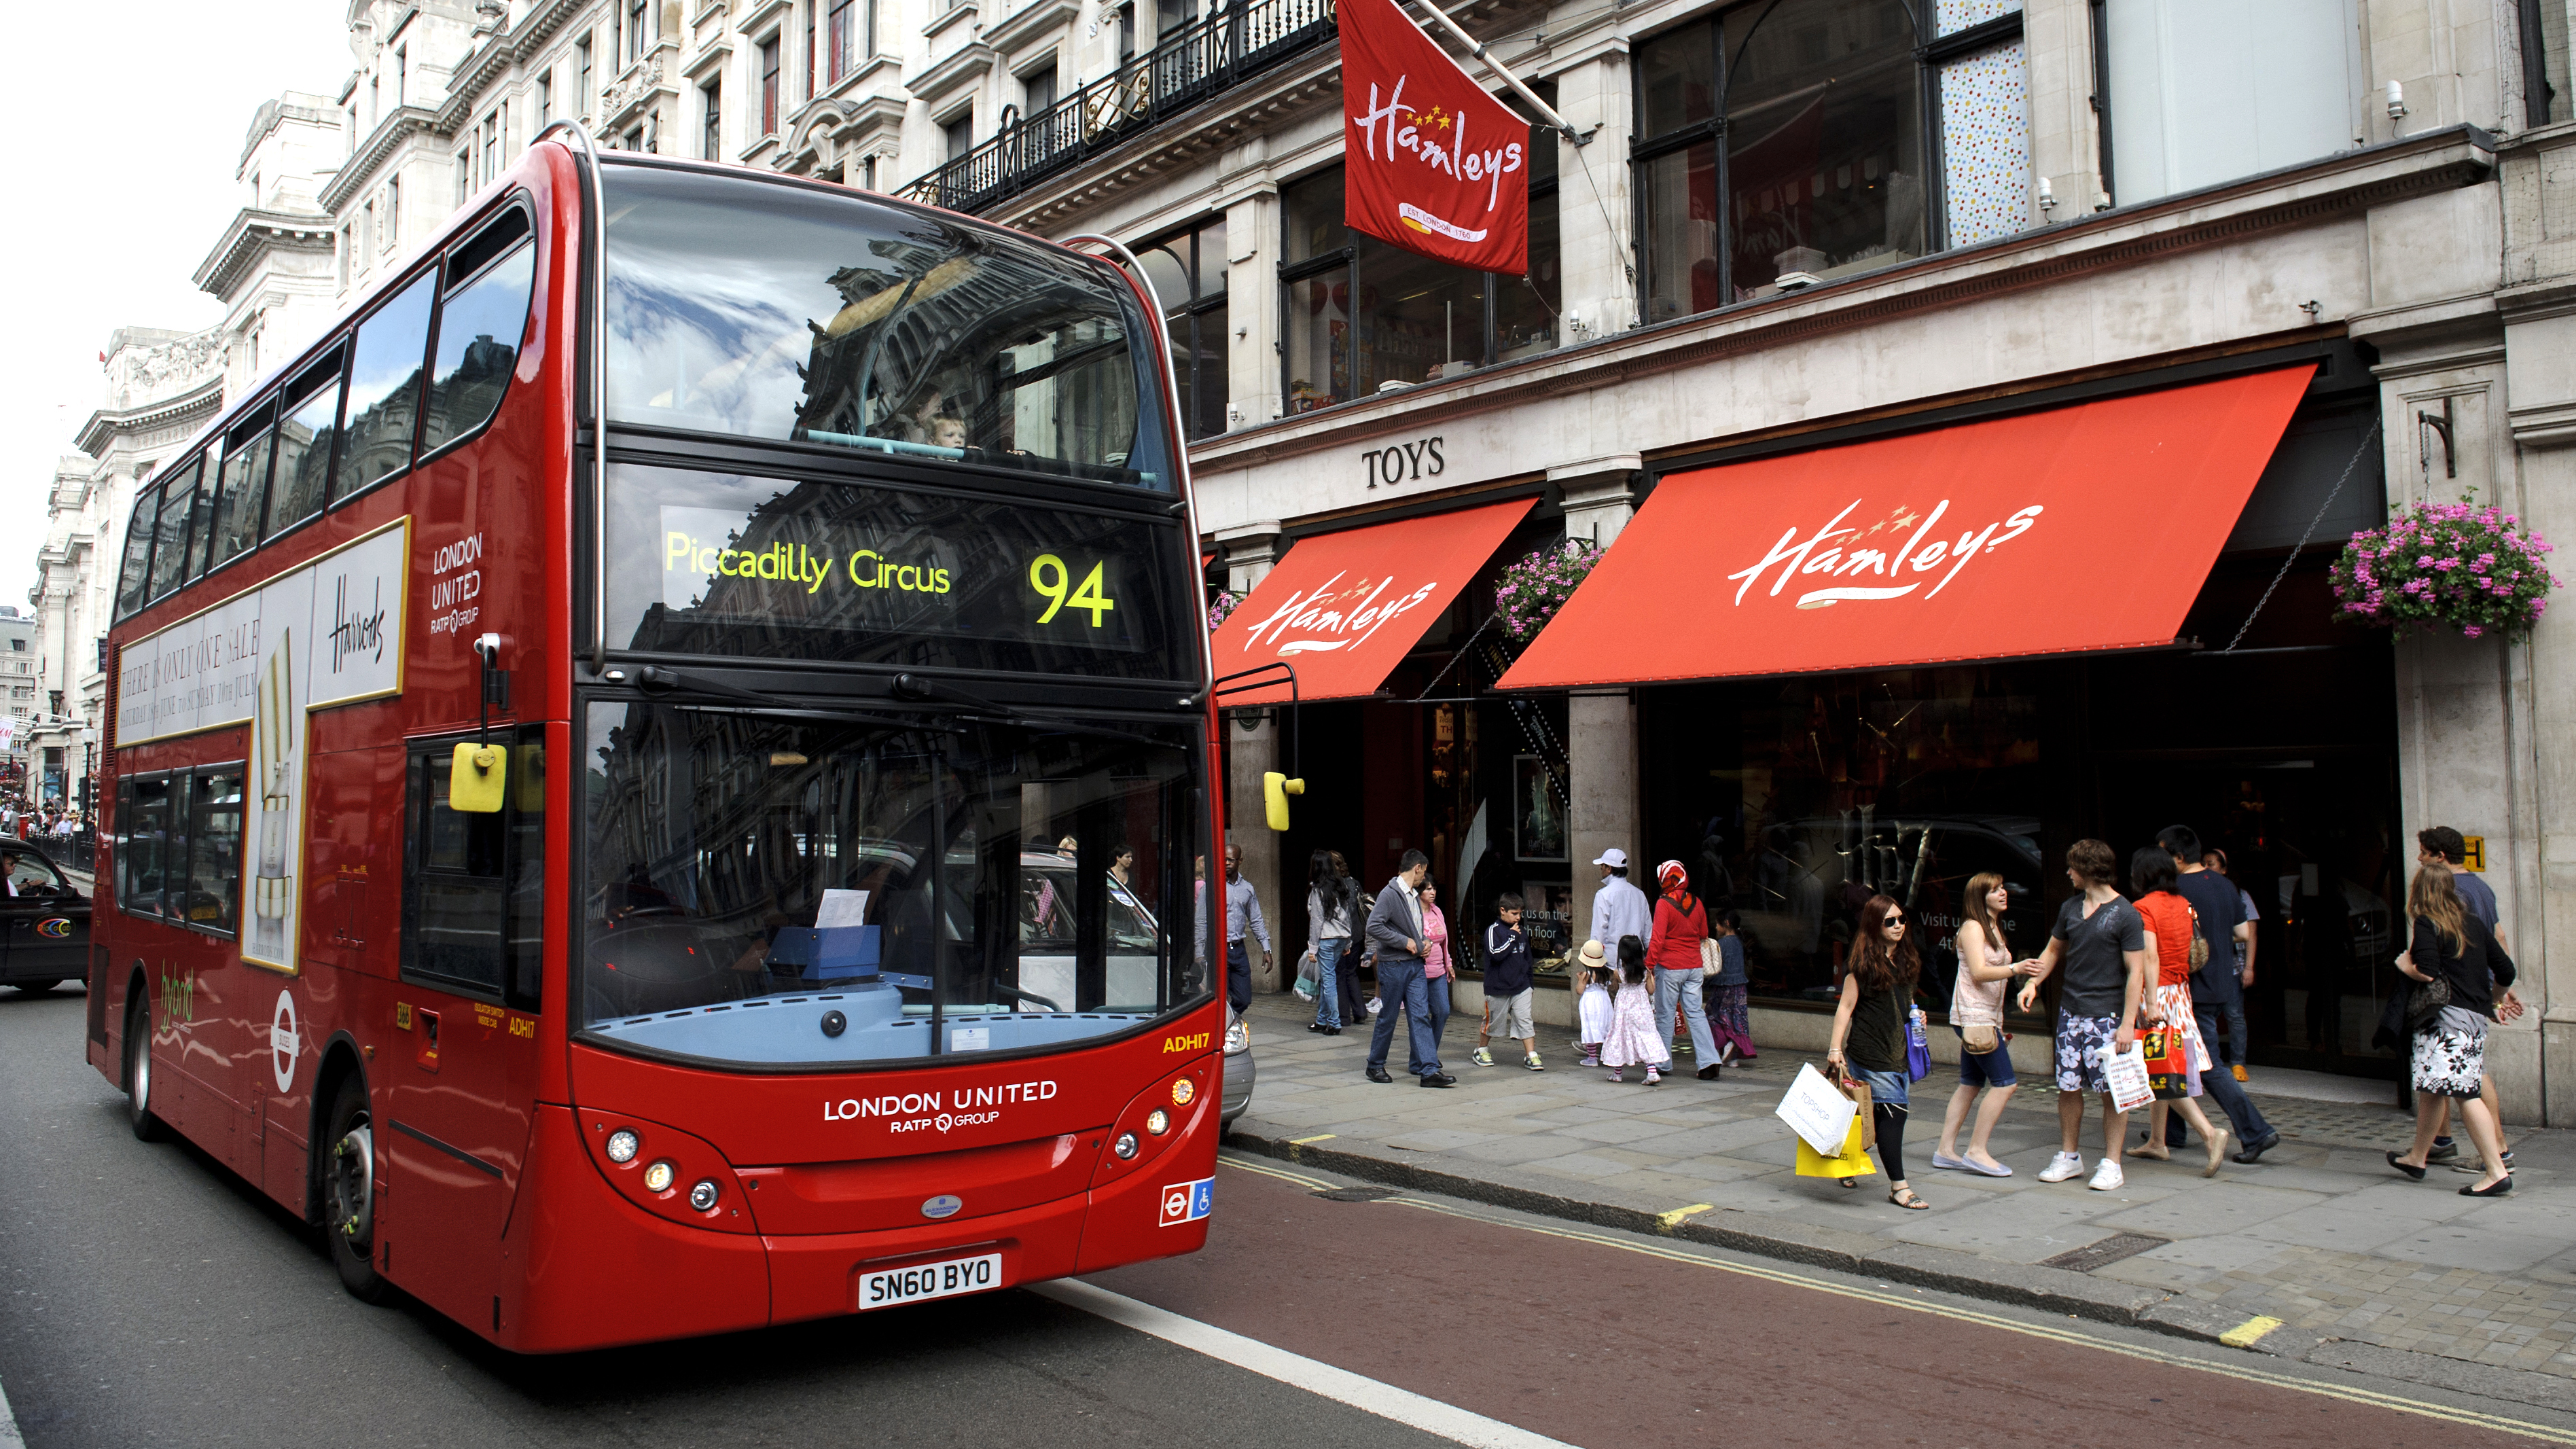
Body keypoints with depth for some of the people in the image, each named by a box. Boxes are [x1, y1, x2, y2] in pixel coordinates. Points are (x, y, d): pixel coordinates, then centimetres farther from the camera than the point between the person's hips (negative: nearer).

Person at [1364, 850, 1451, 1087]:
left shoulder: (1414, 896, 14)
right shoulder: (1390, 894, -14)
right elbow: (1373, 927, -23)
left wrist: (1422, 943, 10)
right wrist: (1405, 942, -18)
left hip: (1415, 965, 7)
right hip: (1393, 965, -7)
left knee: (1421, 1016, -1)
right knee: (1388, 1017, 4)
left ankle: (1429, 1069, -5)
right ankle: (1375, 1066, 19)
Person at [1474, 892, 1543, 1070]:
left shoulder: (1522, 933, 9)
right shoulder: (1493, 931, -10)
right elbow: (1496, 954, -25)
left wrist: (1531, 982, 19)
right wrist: (1512, 937, -19)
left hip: (1521, 987, 4)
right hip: (1498, 988, -4)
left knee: (1526, 1020, -5)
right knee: (1492, 1021, 10)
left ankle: (1531, 1055, -2)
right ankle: (1481, 1050, 30)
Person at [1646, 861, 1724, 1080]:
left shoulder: (1664, 904, -12)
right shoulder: (1696, 903, 4)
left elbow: (1658, 939, -16)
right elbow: (1704, 935, 16)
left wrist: (1649, 964, -13)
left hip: (1670, 967, -5)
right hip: (1694, 967, 5)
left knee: (1665, 1014, 6)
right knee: (1696, 1013, 6)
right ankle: (1709, 1062, -3)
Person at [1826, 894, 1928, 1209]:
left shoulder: (1906, 958, 11)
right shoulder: (1863, 961, -10)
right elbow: (1846, 1006, -9)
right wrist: (1835, 1047, -13)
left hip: (1898, 1049, 7)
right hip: (1870, 1050, -7)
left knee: (1879, 1115, 11)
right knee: (1894, 1110, -11)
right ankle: (1898, 1186, -7)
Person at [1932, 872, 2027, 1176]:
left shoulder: (1994, 929, 19)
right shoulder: (1972, 927, -9)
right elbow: (1979, 972, -19)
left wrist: (2000, 1024, 20)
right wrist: (2015, 969, -32)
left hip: (1987, 1017, 9)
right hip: (1974, 1017, -9)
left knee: (1971, 1085, 9)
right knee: (2005, 1083, -11)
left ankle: (1946, 1150, 12)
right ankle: (1977, 1151, -5)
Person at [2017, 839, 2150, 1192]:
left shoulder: (2125, 915, -9)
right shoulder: (2070, 908, 11)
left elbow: (2135, 972, -10)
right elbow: (2054, 951, 22)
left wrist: (2128, 1023, -15)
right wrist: (2033, 983, 6)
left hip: (2108, 1016, -6)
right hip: (2071, 1012, 6)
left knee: (2112, 1090, -2)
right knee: (2068, 1087, 8)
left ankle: (2111, 1164, 7)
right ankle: (2068, 1156, 19)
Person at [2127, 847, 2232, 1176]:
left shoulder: (2143, 908, -14)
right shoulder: (2184, 904, 8)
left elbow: (2150, 957, -21)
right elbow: (2197, 952, 10)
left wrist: (2151, 1004, -22)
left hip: (2156, 994, -8)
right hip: (2181, 994, 8)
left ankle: (2209, 1133, -16)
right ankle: (2157, 1142, 22)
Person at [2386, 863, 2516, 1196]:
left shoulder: (2426, 925, -8)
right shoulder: (2474, 924, 12)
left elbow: (2428, 974, -20)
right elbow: (2506, 970, 13)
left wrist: (2405, 966, 0)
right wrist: (2493, 998, 31)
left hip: (2449, 1017, -8)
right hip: (2475, 1016, 8)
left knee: (2464, 1092, -7)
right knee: (2430, 1088, 16)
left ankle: (2497, 1172, -9)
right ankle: (2417, 1157, 27)